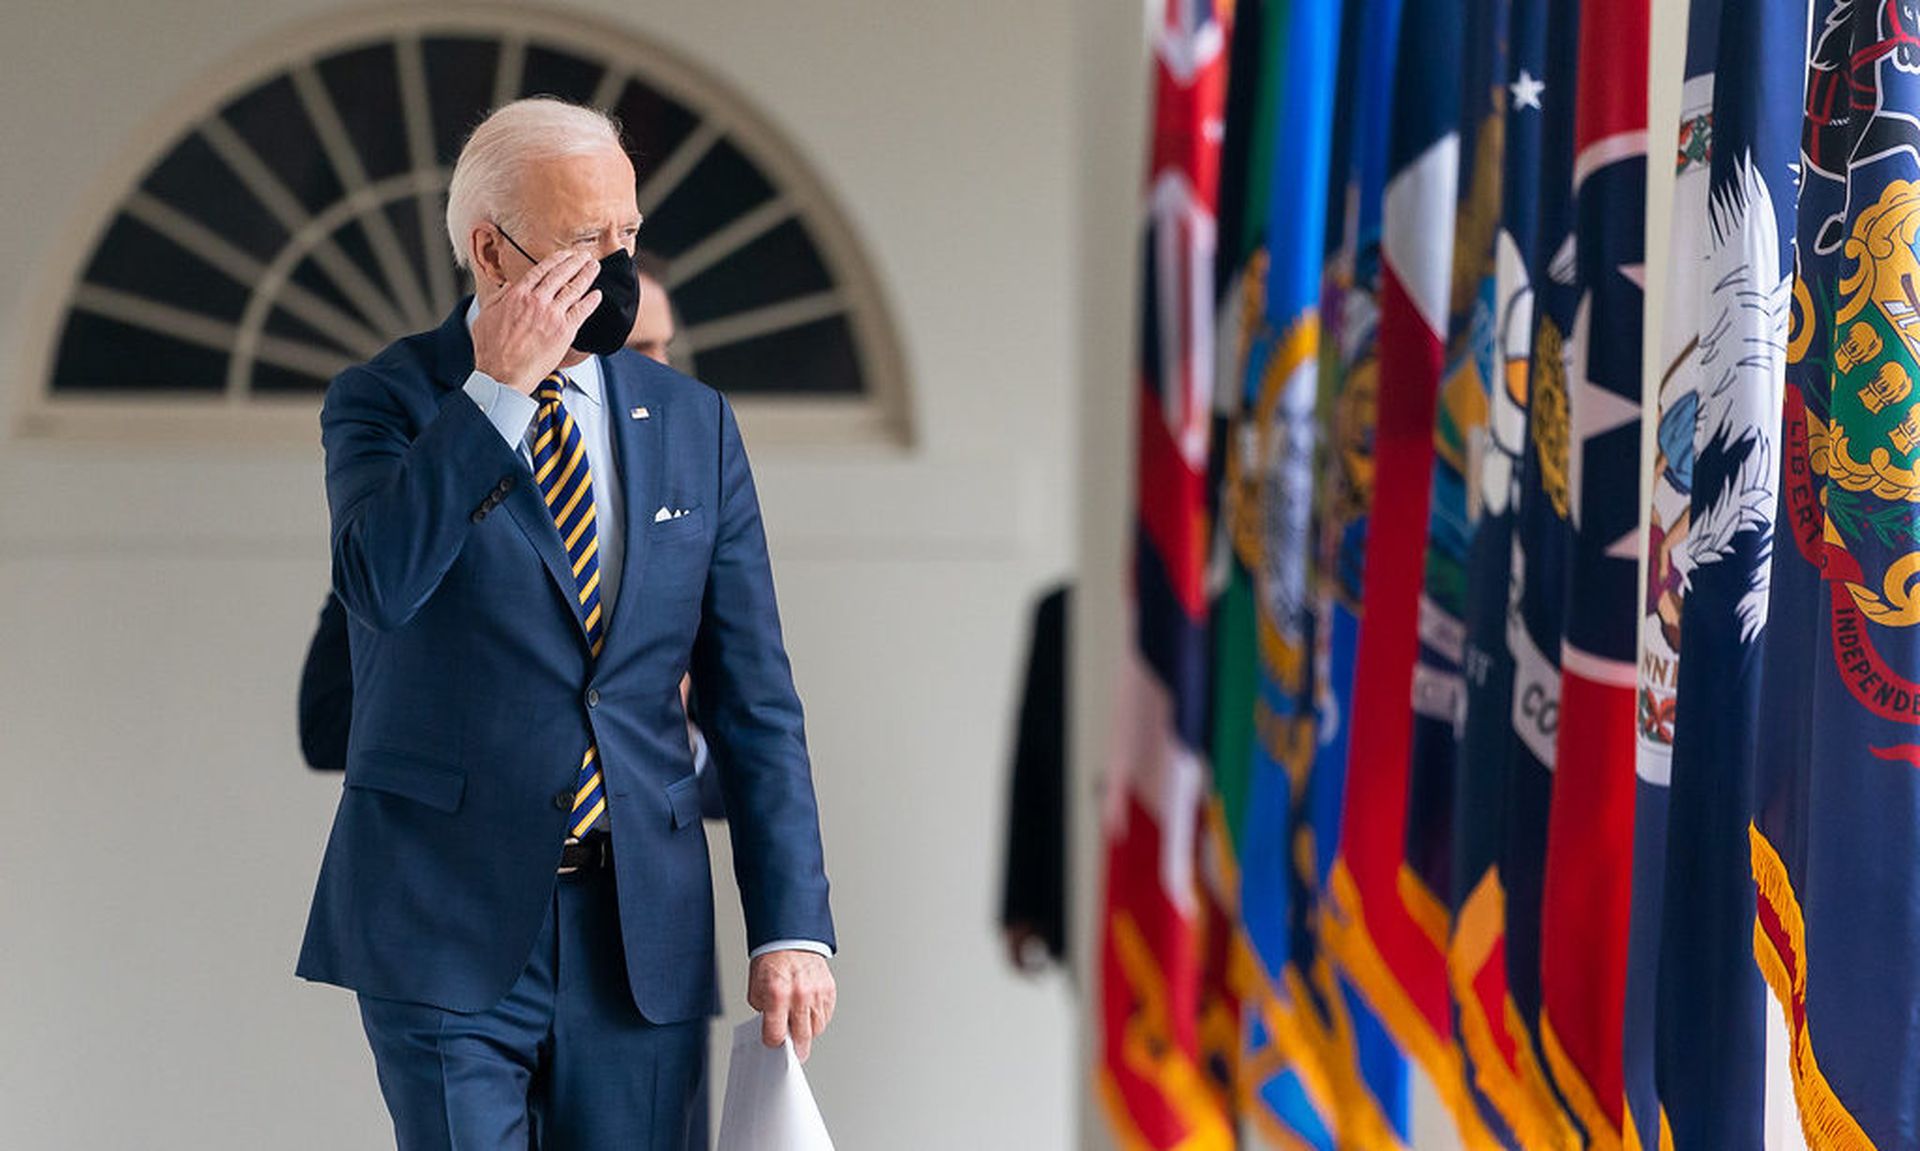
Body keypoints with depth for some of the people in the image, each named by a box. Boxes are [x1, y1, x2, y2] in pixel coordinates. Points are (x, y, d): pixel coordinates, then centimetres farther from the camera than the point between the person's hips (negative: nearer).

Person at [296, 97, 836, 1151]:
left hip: (642, 934, 3)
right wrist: (500, 385, -19)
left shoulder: (692, 424, 10)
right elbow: (378, 580, -22)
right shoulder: (385, 403, 0)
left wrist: (791, 927, 1)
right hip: (450, 934, -3)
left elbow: (752, 699, 8)